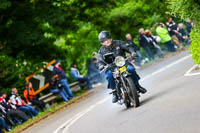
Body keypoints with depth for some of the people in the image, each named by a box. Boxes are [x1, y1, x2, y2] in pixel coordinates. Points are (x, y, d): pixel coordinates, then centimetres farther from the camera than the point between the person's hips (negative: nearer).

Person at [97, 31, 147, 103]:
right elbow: (100, 61, -3)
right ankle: (114, 92, -19)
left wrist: (132, 52, -21)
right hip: (111, 67, -1)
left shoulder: (118, 43, 5)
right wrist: (101, 66, -27)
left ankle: (137, 85, -5)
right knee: (109, 75, -34)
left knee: (131, 69, -28)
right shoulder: (101, 51, 5)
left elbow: (128, 48, 1)